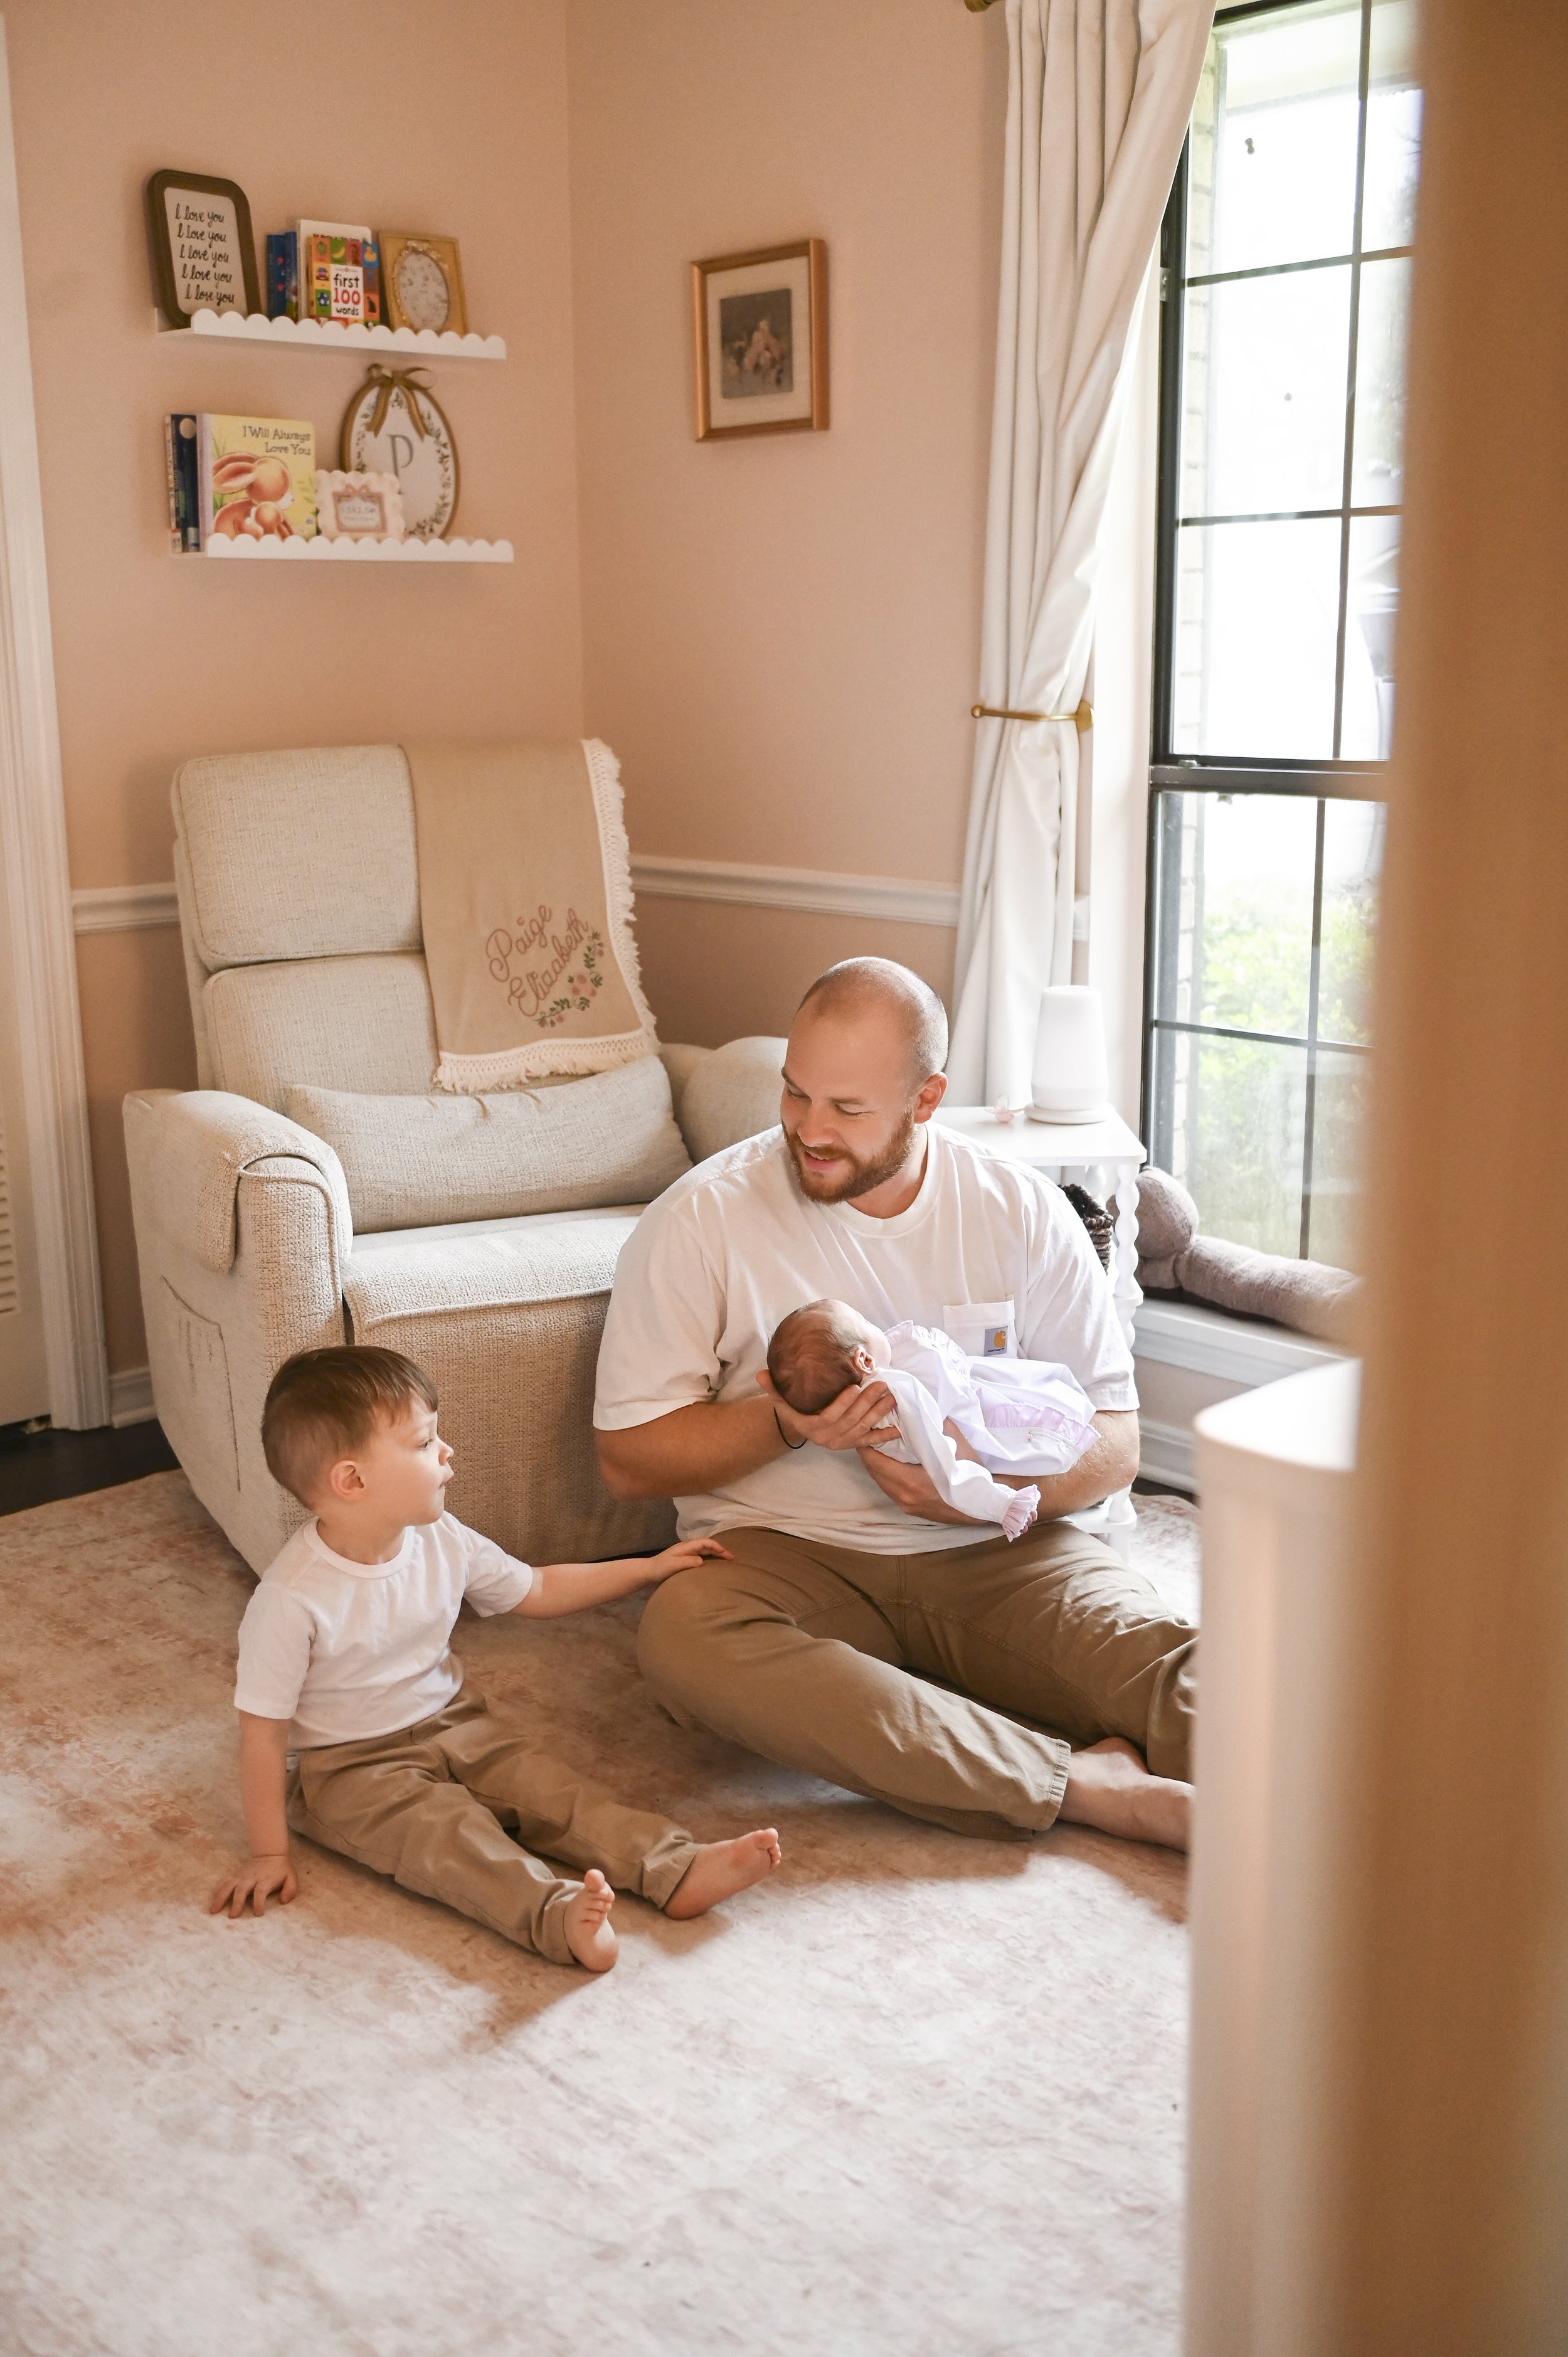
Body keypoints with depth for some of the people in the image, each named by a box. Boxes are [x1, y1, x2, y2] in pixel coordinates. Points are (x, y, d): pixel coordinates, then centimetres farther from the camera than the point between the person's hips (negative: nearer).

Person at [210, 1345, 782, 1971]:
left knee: (547, 1785, -16)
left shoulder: (441, 1540, -4)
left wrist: (648, 1567, 9)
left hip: (453, 1724, 6)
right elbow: (263, 1730, -17)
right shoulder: (293, 1598, -24)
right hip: (354, 1767, -6)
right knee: (444, 1827, -31)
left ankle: (676, 1871, -27)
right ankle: (555, 1916, -52)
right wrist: (269, 1854, -15)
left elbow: (536, 1591, 12)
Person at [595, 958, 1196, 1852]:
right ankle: (1086, 1786, -36)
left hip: (1001, 1552, 2)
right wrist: (786, 1425, -18)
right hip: (791, 1555, -1)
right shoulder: (702, 1218, -2)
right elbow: (630, 1457, -1)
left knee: (1166, 1666, -28)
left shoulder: (1025, 1212, 4)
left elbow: (1115, 1442, 5)